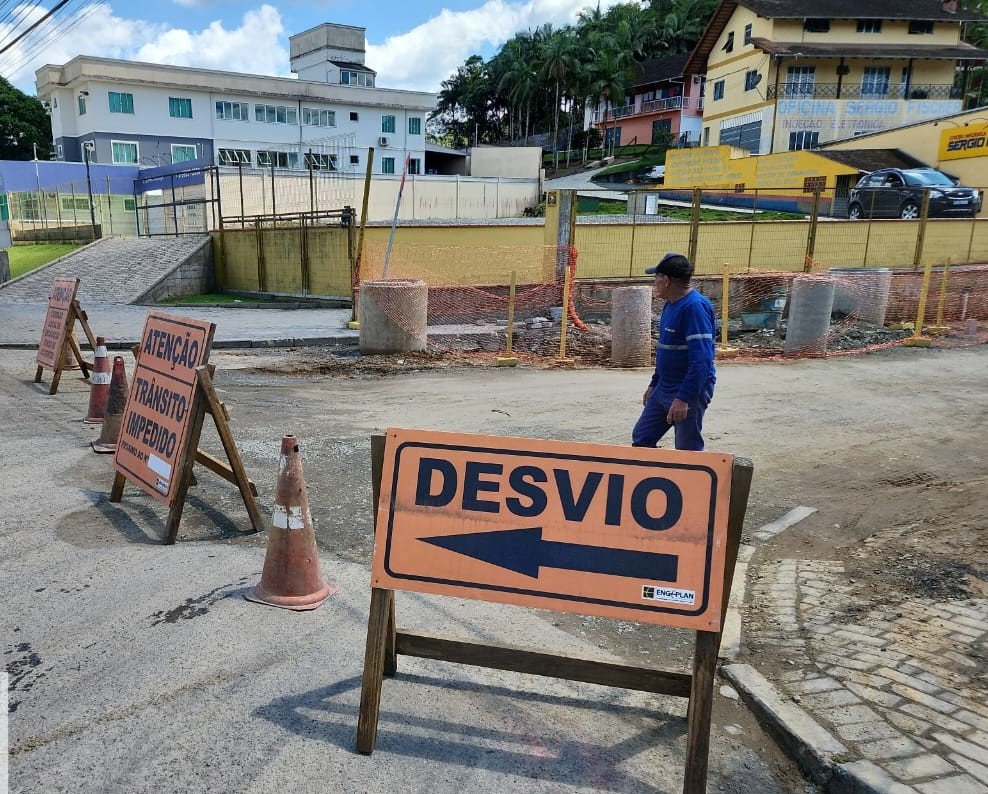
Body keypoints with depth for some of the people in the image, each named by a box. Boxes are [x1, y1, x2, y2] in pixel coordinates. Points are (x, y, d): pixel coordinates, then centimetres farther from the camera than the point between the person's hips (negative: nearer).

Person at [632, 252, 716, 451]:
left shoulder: (695, 306, -20)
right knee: (641, 438, 14)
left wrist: (684, 398, -31)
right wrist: (654, 384, 23)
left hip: (689, 391, -10)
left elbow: (701, 359, -27)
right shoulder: (670, 305, 10)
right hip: (664, 389, 10)